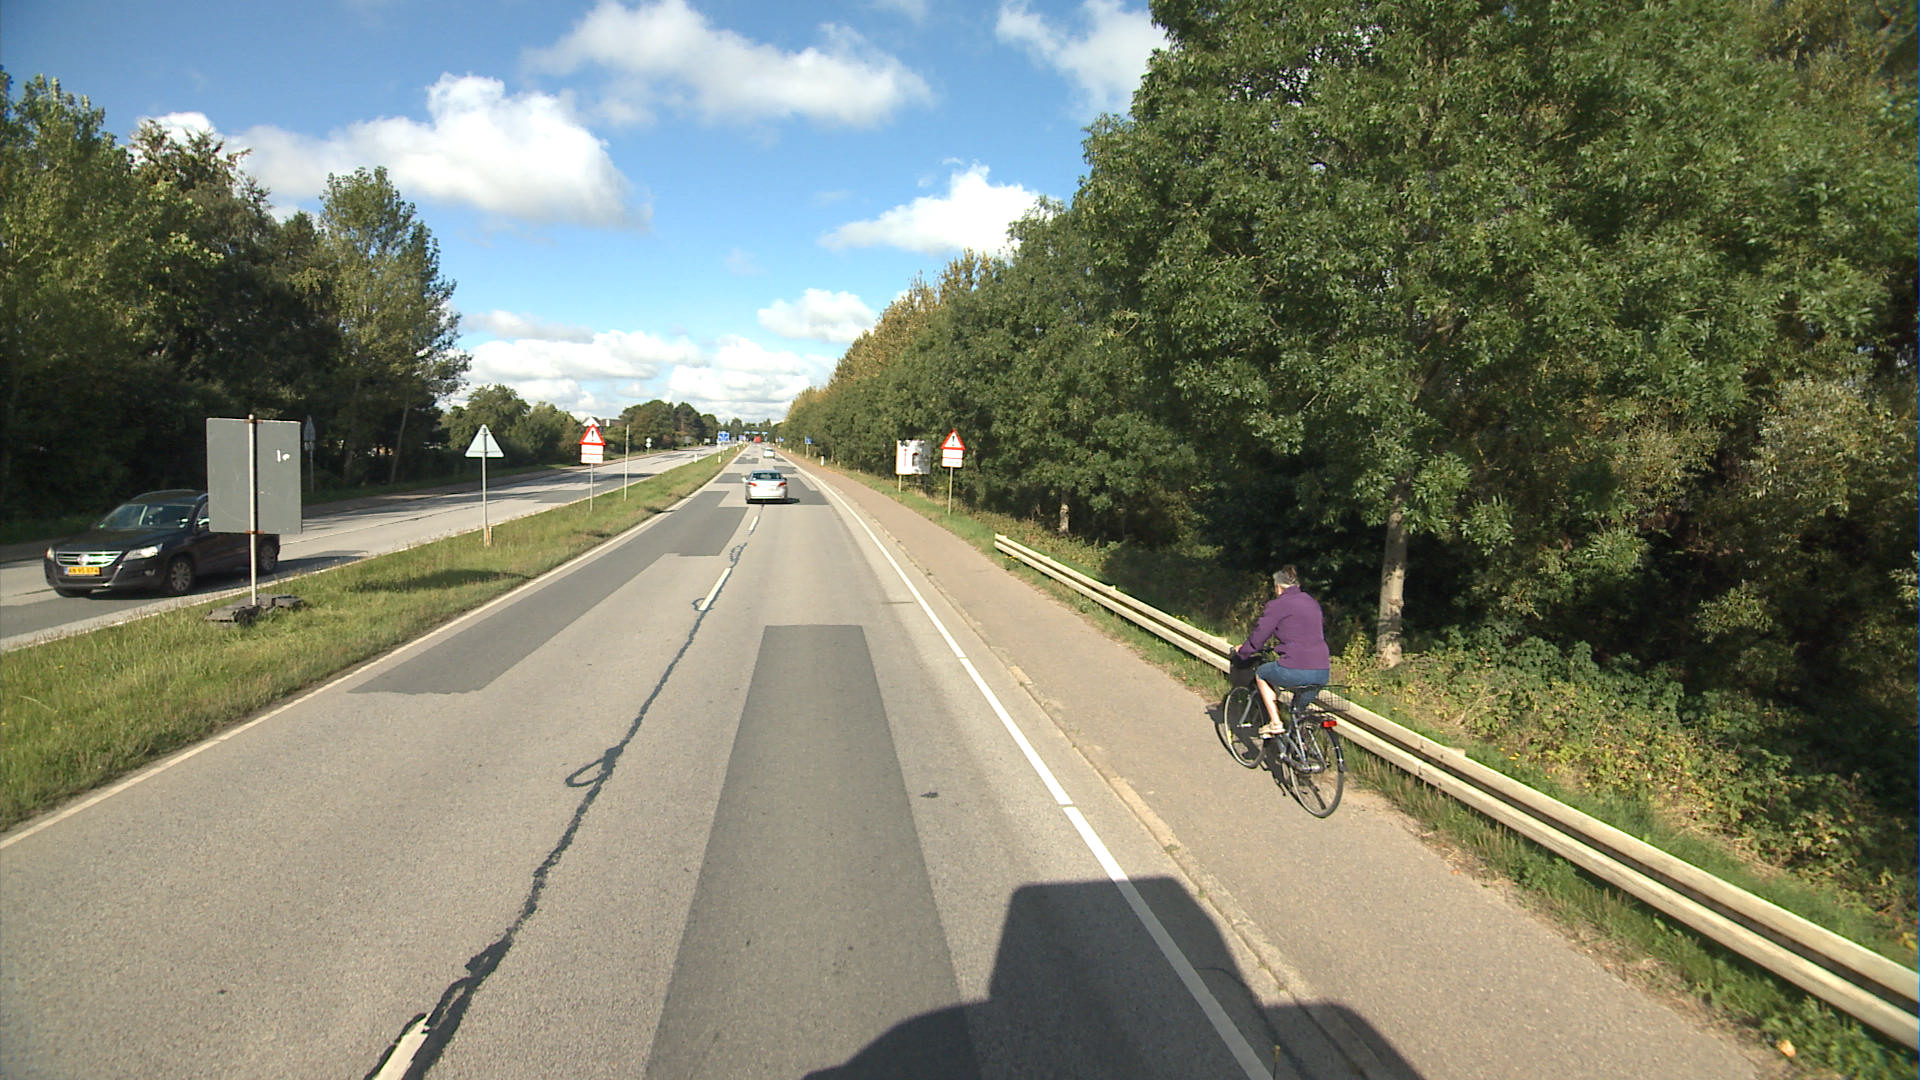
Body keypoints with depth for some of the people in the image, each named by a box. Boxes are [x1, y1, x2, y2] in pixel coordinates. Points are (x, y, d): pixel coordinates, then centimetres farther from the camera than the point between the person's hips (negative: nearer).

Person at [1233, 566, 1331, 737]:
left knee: (1261, 674, 22)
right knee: (1299, 713, 27)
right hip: (1323, 673, 7)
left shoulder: (1278, 604, -1)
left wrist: (1241, 652, 21)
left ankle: (1275, 722, 14)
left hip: (1295, 670, -7)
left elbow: (1258, 636, 1)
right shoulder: (1313, 602, 20)